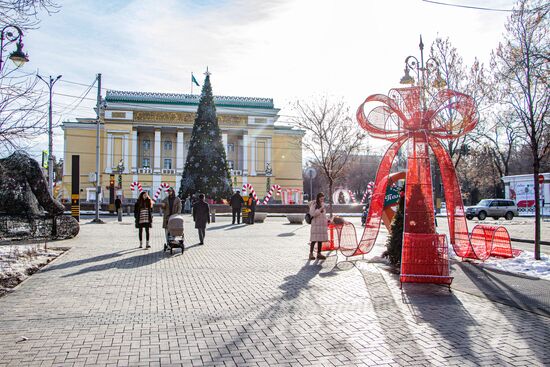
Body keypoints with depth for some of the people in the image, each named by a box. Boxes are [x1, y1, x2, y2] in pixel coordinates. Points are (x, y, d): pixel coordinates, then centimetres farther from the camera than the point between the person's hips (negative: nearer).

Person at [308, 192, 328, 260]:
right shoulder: (314, 205, -6)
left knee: (321, 240, 7)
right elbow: (312, 214, -17)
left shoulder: (322, 205, 16)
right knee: (314, 240, -8)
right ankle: (311, 254, -3)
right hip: (316, 224, -7)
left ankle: (319, 254, 13)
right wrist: (321, 209, -19)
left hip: (322, 225, 7)